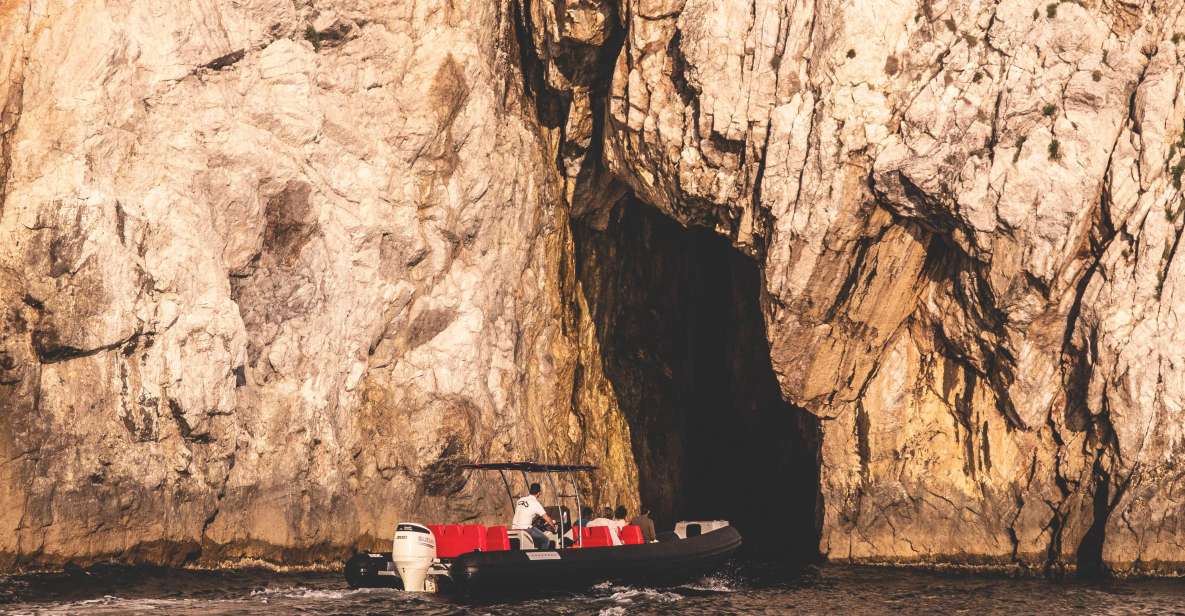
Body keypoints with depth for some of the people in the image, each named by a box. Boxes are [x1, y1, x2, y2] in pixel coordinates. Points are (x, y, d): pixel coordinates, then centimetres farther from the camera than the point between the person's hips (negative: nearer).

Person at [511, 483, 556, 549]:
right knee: (546, 541, 3)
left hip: (514, 528, 7)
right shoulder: (536, 503, -6)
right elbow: (547, 518, -3)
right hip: (525, 528, -7)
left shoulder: (519, 500, 12)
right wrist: (553, 526, 16)